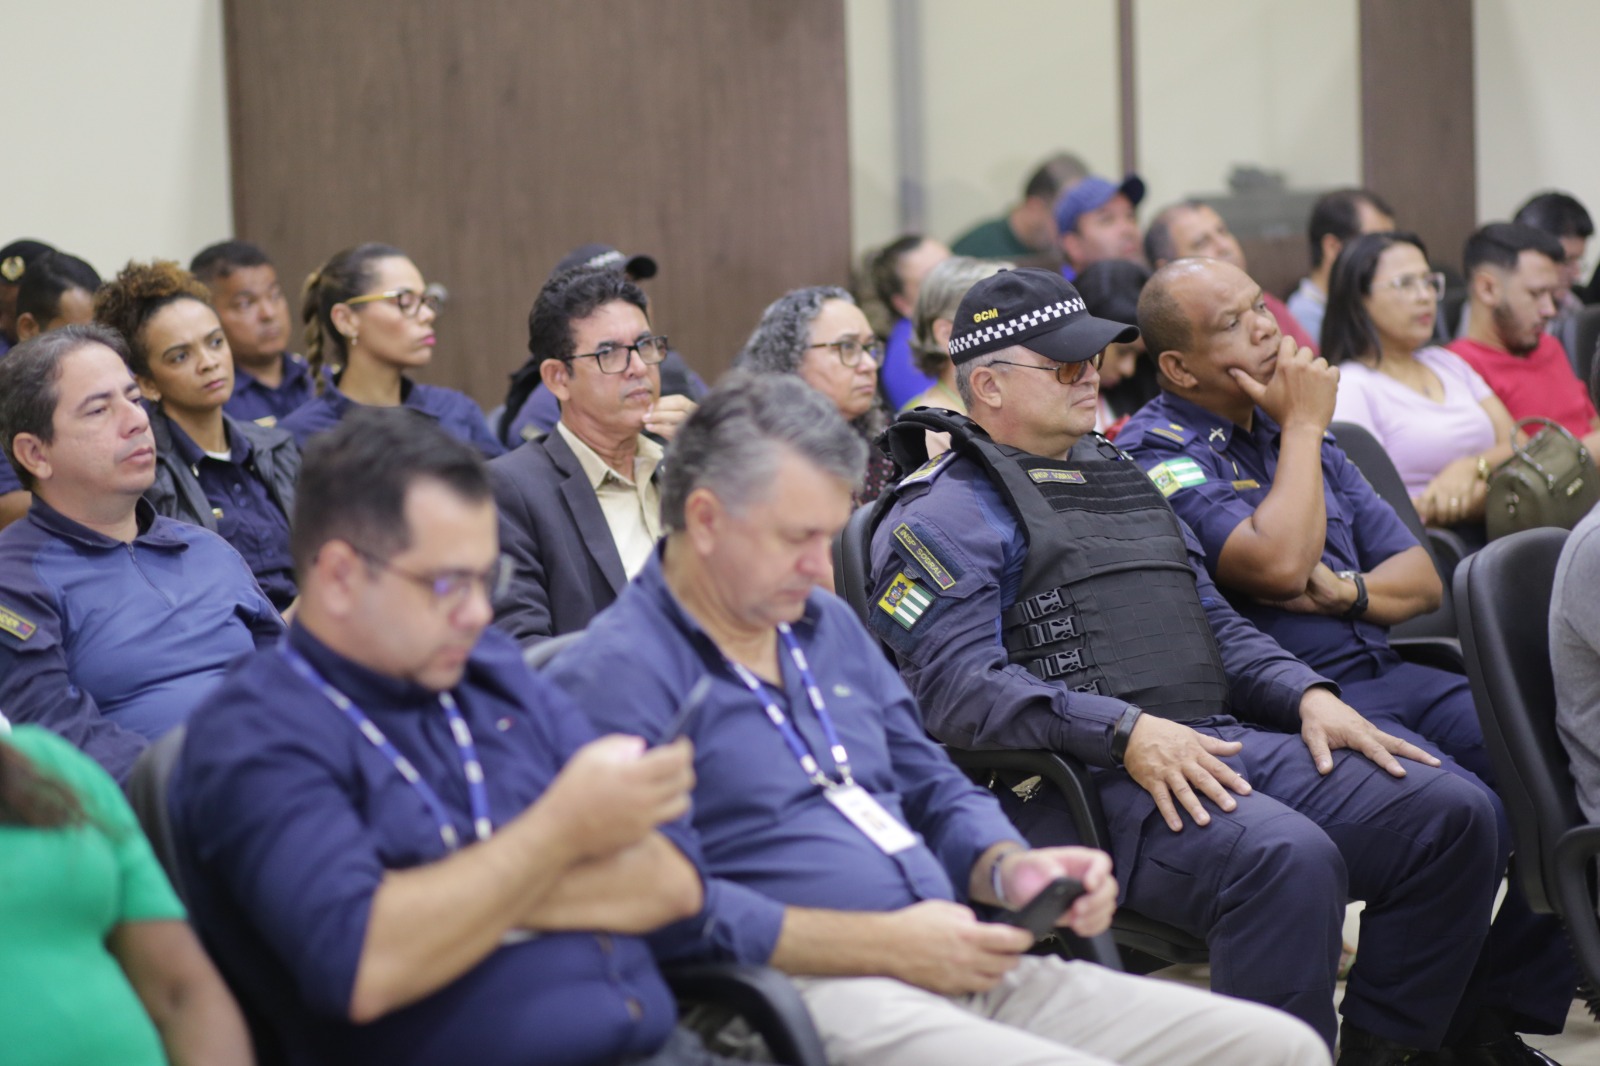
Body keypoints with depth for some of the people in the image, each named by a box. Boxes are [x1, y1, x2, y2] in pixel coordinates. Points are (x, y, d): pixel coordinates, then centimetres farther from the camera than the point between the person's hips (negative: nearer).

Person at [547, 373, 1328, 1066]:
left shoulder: (827, 625, 22)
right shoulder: (615, 674, -6)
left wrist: (1009, 870, 5)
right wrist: (885, 946, -17)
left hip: (962, 968, 9)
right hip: (809, 992, -9)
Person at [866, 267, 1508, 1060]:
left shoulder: (1121, 477, 28)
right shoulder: (942, 513, 0)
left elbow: (1215, 623, 29)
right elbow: (959, 685, -14)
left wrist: (1308, 696, 8)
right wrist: (1127, 733, -24)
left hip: (1218, 743, 9)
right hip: (1075, 780, -8)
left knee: (1452, 812, -7)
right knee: (1287, 857, -36)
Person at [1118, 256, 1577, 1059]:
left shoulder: (1296, 429, 20)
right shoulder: (1157, 454, -5)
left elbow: (1421, 579, 19)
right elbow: (1278, 564, -21)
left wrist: (1345, 592, -4)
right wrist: (1302, 427, -6)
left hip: (1382, 675, 8)